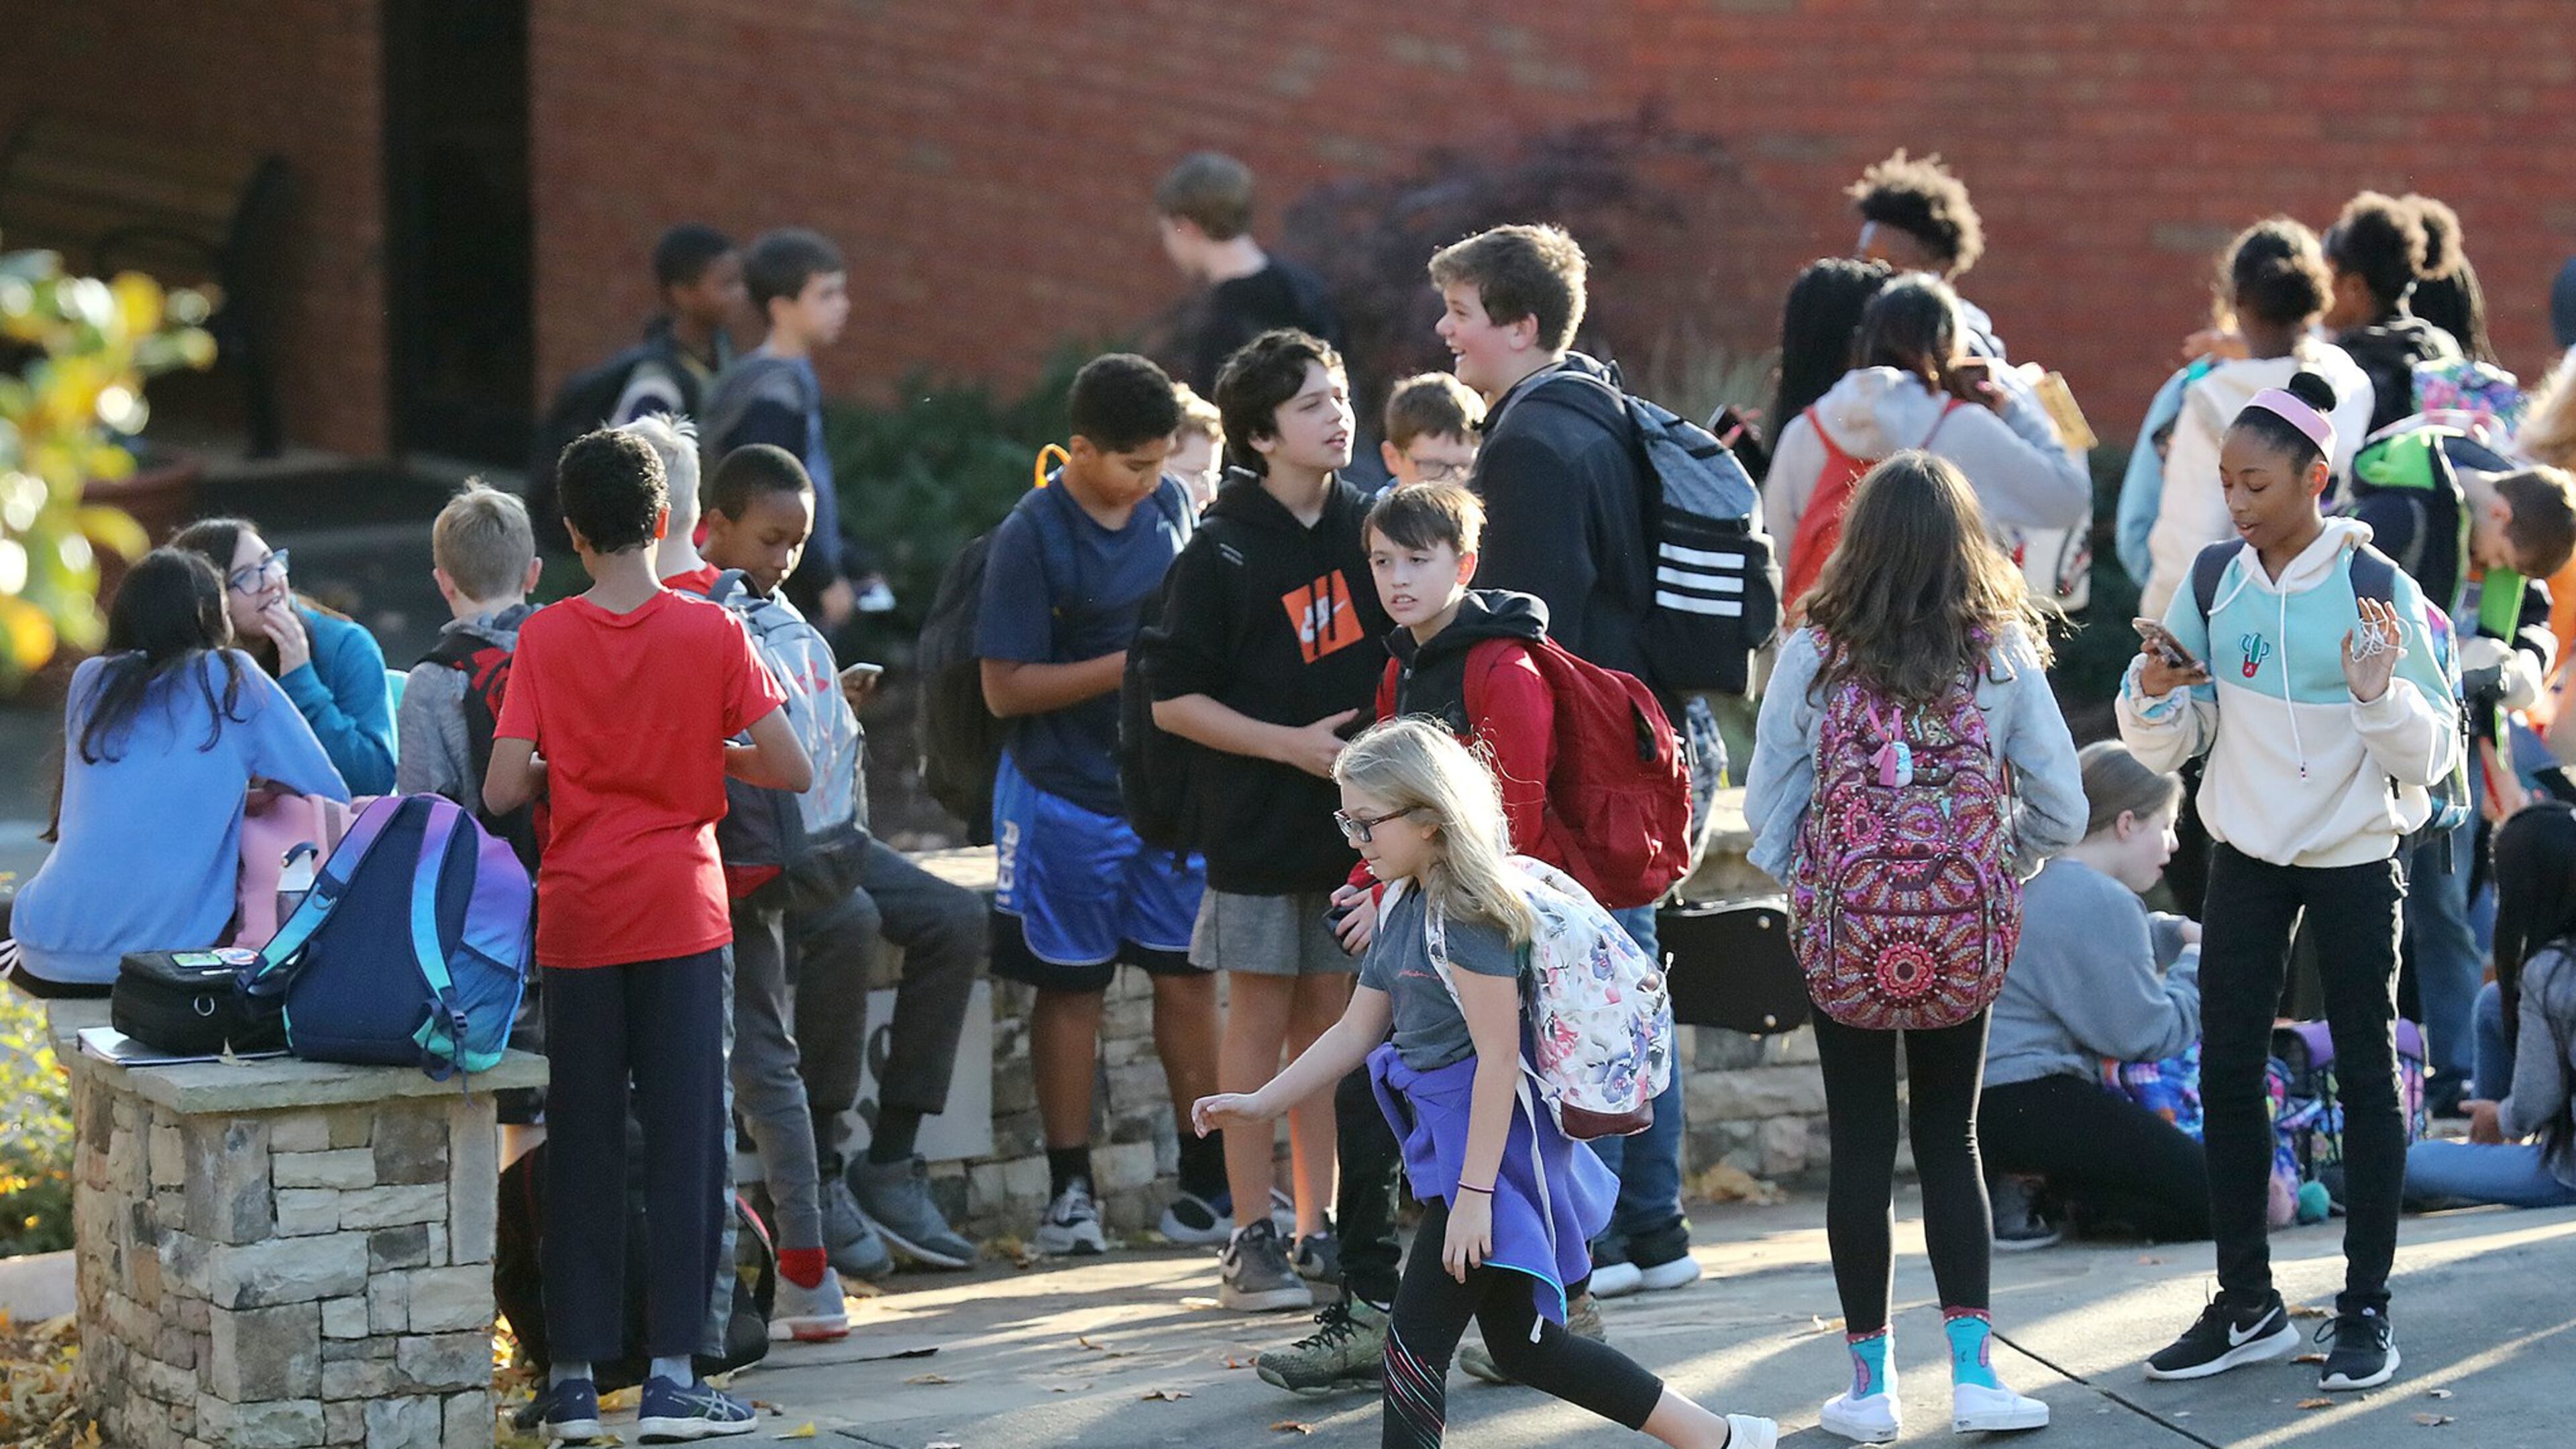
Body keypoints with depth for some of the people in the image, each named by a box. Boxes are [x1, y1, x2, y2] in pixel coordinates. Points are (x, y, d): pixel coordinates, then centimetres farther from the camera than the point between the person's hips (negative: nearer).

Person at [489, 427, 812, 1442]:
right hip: (681, 912, -1)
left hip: (578, 920, 1)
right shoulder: (711, 634, -5)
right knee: (685, 1138, 2)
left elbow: (503, 792, -9)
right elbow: (790, 770, -6)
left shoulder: (543, 641, -4)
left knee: (581, 1147, 7)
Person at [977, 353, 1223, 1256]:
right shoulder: (1031, 537, -13)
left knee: (1189, 977, 4)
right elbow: (1006, 688, -15)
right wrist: (1130, 666, -20)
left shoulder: (1171, 504, 5)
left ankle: (1207, 1183, 11)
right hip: (1069, 798, -4)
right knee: (1071, 987, 5)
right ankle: (1070, 1191, 13)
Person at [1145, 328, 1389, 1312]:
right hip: (1260, 823, -4)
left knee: (1331, 1015, 7)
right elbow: (1172, 699, -8)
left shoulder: (1370, 525, 6)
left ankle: (1321, 1232, 12)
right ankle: (1252, 1242, 3)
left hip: (1356, 818, 4)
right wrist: (1291, 744, -15)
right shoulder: (1223, 552, -7)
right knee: (1261, 1017, -1)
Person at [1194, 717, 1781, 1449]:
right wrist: (1259, 1104, 13)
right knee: (1523, 1344, 14)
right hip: (1444, 1137, 10)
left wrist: (1473, 1195, -24)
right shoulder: (1403, 908, 11)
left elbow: (1498, 1058, -22)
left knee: (1417, 1335, -10)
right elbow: (1356, 1031, 18)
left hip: (1492, 1143, -10)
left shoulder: (1469, 911, -18)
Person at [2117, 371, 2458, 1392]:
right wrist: (2155, 693, -15)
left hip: (2355, 860, -4)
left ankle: (2367, 1309, 12)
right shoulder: (2215, 584, -2)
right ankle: (2247, 1307, 14)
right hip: (2246, 855, 4)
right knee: (2226, 1074, 5)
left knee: (2367, 1076, 5)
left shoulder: (2373, 587, -14)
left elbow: (2433, 754, -13)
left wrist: (2379, 693, -31)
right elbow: (2167, 748, 5)